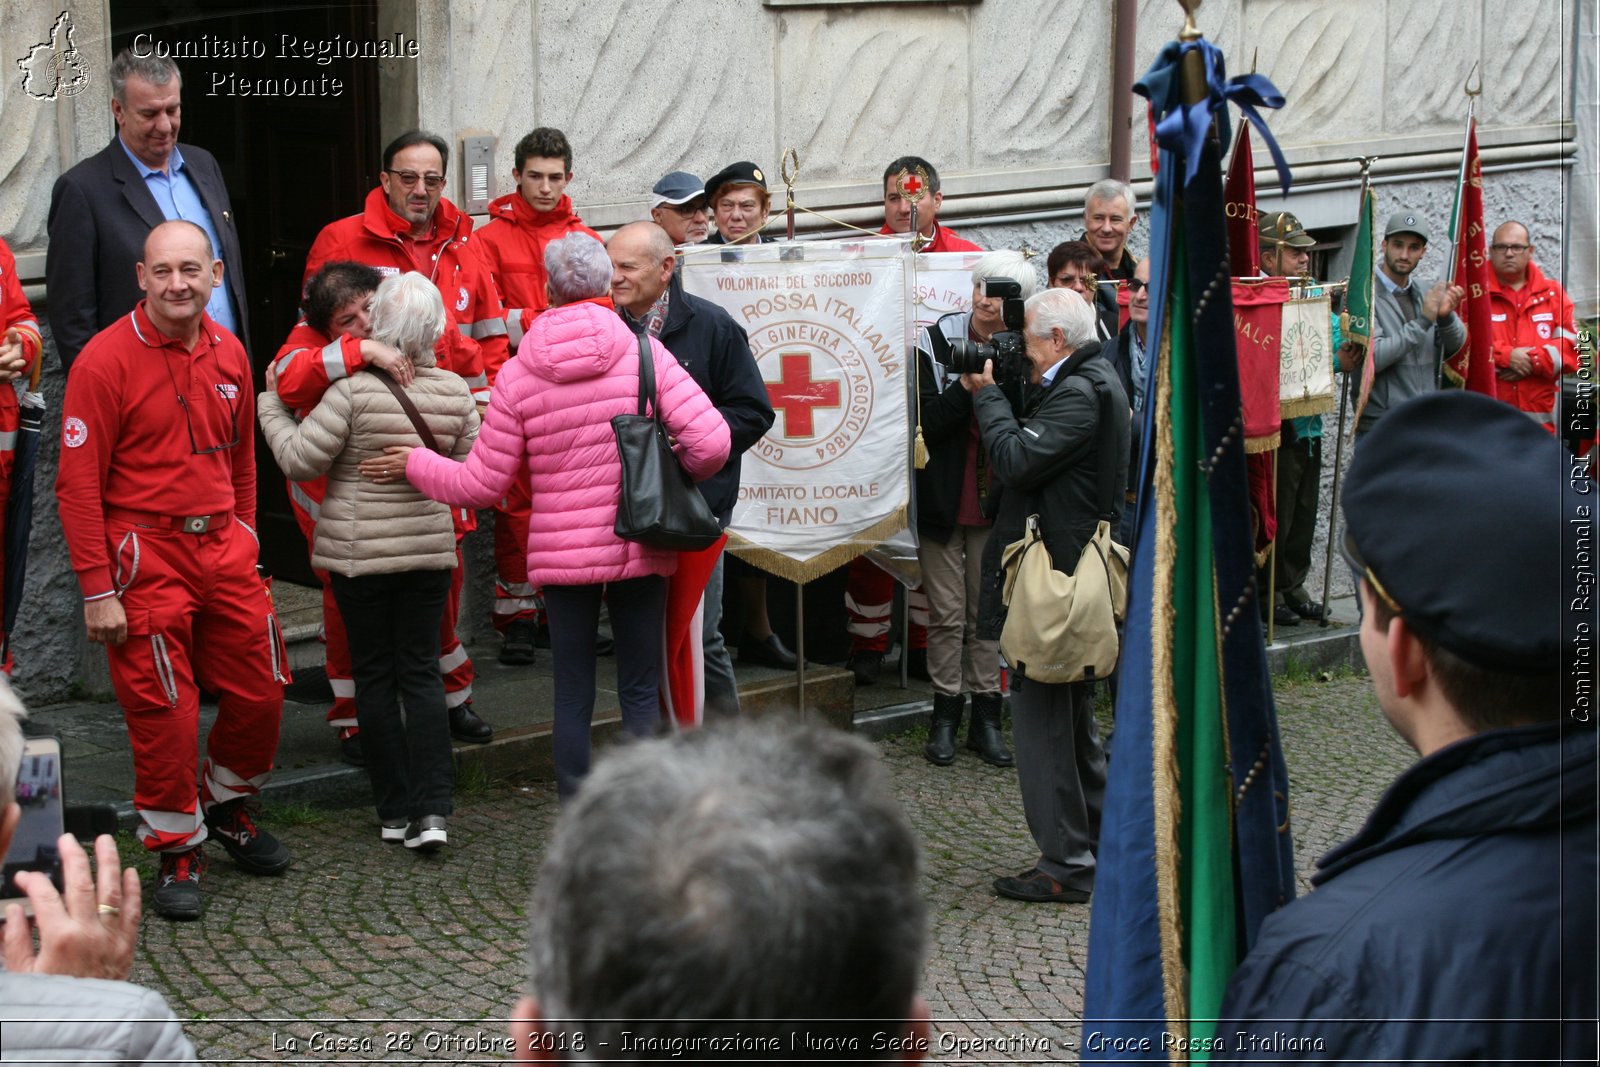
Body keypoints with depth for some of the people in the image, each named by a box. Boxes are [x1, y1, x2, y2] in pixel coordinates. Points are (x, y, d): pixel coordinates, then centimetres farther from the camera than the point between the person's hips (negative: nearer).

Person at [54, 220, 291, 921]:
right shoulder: (104, 361, -12)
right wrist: (97, 592, -14)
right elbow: (78, 485, -12)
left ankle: (227, 807, 36)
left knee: (261, 692, 10)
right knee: (164, 712, -1)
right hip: (145, 554, -6)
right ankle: (176, 850, 17)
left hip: (224, 548, 6)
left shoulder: (228, 353, 6)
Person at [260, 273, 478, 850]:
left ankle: (394, 811, 12)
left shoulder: (354, 391, -16)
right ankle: (431, 809, -3)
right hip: (430, 547, 3)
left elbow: (301, 459, -12)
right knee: (422, 672, 8)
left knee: (374, 676, 8)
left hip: (359, 552, -3)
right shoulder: (455, 392, -3)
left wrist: (271, 404, 2)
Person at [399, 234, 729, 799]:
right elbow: (710, 441, -14)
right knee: (640, 692, 8)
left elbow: (482, 483, -1)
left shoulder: (518, 374, -4)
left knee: (573, 696, 10)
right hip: (640, 547, 0)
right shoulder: (644, 352, -6)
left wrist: (415, 463, 16)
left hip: (561, 553, 0)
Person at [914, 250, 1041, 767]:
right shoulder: (937, 342, -5)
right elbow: (929, 422, -11)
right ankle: (946, 714, 11)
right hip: (942, 497, -1)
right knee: (947, 612, 2)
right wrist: (969, 384, -22)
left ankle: (985, 716, 14)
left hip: (995, 501, 2)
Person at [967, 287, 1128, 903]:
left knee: (1040, 715, -7)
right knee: (1073, 715, 19)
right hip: (1076, 573, 11)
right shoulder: (1089, 382, 16)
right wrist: (997, 394, 6)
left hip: (1054, 578, -11)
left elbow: (1016, 459, -22)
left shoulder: (1080, 393, -17)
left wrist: (987, 394, -8)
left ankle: (1066, 867, -3)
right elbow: (1027, 449, 17)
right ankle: (1100, 844, 29)